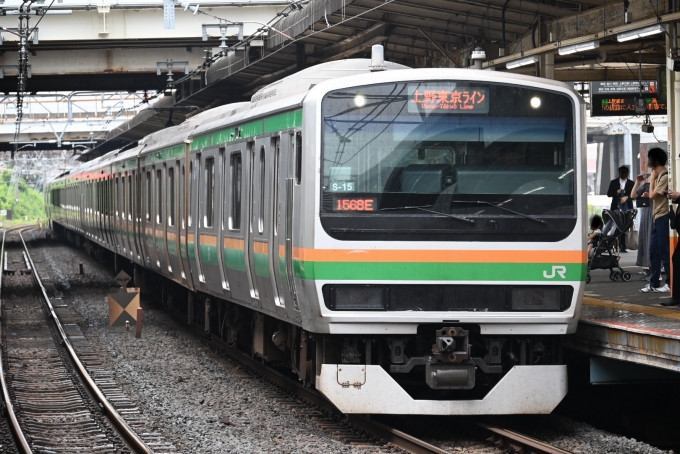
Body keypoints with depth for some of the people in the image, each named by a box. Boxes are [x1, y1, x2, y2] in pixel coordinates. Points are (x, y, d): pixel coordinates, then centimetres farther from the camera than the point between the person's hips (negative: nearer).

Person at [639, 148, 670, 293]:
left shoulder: (665, 176, -14)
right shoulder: (659, 175, 15)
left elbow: (653, 195, -15)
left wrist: (652, 179, -5)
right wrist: (649, 194, 7)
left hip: (663, 217, -10)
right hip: (657, 217, 10)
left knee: (664, 251, -5)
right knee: (654, 251, 10)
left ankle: (670, 283, 1)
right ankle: (654, 283, 13)